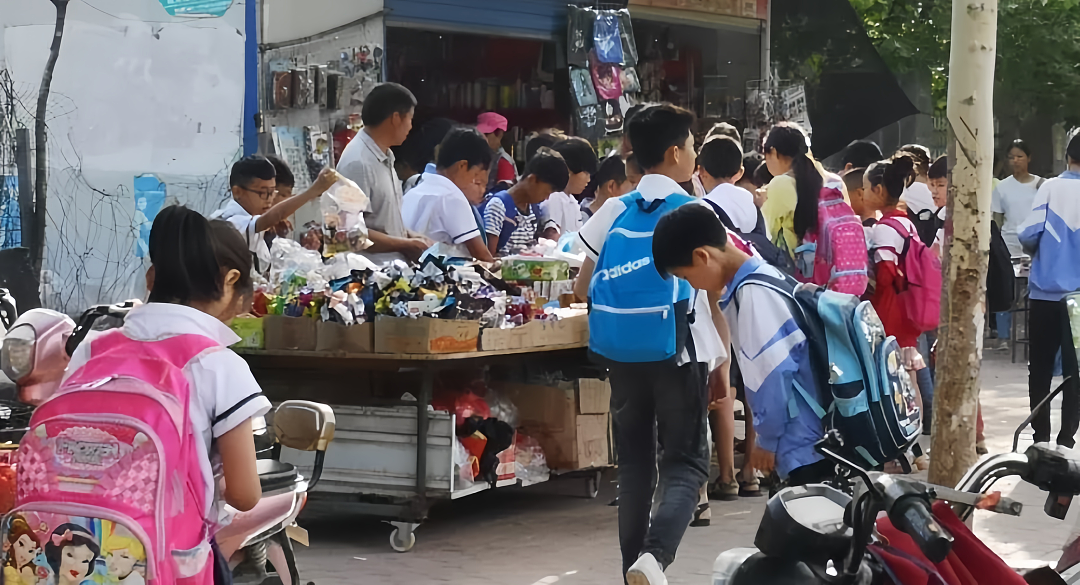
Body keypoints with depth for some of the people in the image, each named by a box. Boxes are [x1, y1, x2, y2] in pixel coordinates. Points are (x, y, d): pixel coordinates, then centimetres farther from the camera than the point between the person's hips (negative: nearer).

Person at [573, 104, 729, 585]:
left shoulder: (613, 212, 6)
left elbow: (582, 290, 8)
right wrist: (723, 362, 5)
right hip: (681, 351, -4)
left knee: (634, 464, 13)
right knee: (686, 463, 2)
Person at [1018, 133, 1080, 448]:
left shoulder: (1051, 187, -5)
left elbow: (1029, 234, -10)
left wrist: (1030, 247, 12)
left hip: (1046, 292, 0)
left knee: (1040, 368, 10)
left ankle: (1040, 435, 10)